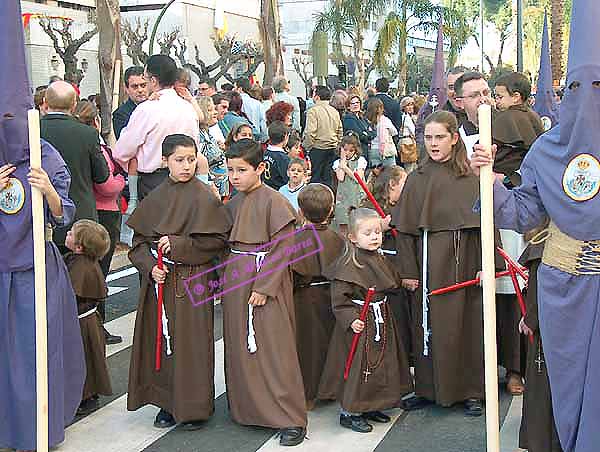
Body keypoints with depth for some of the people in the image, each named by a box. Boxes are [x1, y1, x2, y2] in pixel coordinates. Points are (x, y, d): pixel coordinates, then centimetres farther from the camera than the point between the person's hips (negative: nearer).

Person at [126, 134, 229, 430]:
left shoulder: (205, 198, -7)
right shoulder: (154, 199, 6)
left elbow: (217, 241, -10)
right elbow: (139, 241, 7)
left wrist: (177, 244, -16)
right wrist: (151, 267, -10)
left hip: (191, 281, -4)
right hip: (158, 279, 4)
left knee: (190, 341, 1)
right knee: (160, 339, 8)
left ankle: (195, 407, 15)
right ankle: (168, 403, 23)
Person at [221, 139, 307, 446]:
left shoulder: (274, 201, -12)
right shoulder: (232, 204, 10)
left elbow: (282, 248, -14)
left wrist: (263, 287, -18)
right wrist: (225, 281, 11)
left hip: (267, 282, -7)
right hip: (235, 282, 7)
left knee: (274, 351, -5)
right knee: (239, 349, 12)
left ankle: (291, 419, 3)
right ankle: (246, 409, 26)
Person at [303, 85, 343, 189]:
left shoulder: (313, 111, -13)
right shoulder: (334, 111, 10)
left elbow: (310, 133, -19)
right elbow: (340, 131, 16)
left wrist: (306, 147, -8)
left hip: (317, 148, -7)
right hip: (332, 149, 7)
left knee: (315, 177, 0)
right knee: (328, 177, 12)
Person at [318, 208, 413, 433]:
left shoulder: (379, 260, 8)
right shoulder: (346, 266, -18)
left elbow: (391, 284, 23)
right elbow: (339, 301, -20)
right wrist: (350, 320, -28)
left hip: (381, 321, 8)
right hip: (359, 324, -8)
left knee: (380, 363, 15)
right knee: (357, 366, -2)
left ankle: (368, 407, 31)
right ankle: (348, 412, 12)